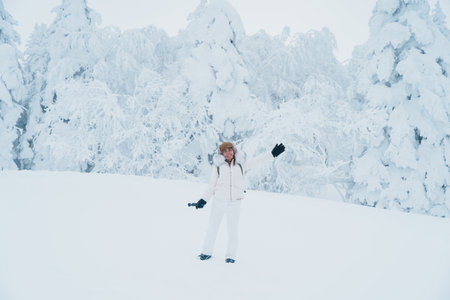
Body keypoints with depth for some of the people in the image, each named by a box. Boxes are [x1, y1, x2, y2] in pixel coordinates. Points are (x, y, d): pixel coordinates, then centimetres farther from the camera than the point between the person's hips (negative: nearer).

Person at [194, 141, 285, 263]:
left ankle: (230, 255, 17)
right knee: (213, 227, 10)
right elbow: (212, 185, 8)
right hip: (219, 202, 0)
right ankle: (207, 252, 24)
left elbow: (257, 161, 8)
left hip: (235, 203, 0)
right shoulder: (218, 166, 4)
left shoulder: (240, 164, 6)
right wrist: (204, 199, 2)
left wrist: (273, 153, 1)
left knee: (233, 230, 3)